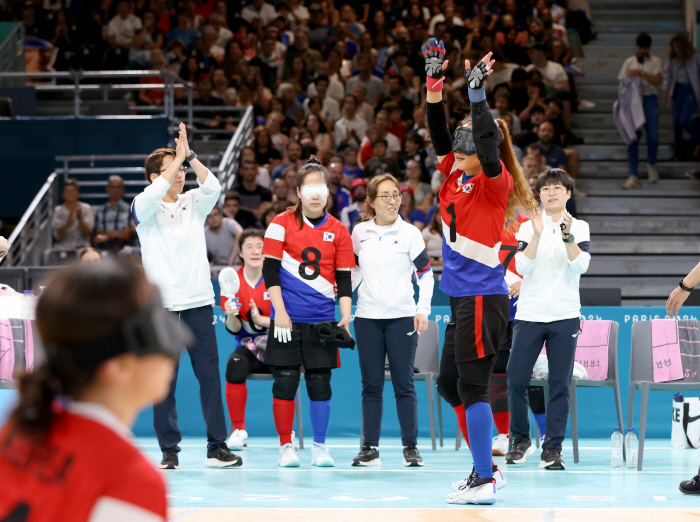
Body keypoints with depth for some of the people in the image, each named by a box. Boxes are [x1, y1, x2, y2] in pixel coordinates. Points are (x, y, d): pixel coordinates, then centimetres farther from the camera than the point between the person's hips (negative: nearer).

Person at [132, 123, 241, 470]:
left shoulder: (194, 203, 10)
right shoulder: (144, 207, 1)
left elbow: (213, 187, -9)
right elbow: (153, 194, -22)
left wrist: (189, 156, -17)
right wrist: (179, 158, -18)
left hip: (198, 302, 3)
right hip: (161, 307, -3)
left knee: (210, 375, 0)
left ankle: (217, 447, 6)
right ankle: (169, 450, 8)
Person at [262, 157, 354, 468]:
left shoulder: (338, 232, 6)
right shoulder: (282, 224, 0)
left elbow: (344, 278, 7)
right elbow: (270, 270, -2)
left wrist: (345, 316, -4)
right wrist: (279, 311, -9)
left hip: (321, 319, 2)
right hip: (288, 317, -2)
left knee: (320, 382, 2)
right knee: (285, 381, -2)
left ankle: (320, 447, 13)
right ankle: (286, 446, 8)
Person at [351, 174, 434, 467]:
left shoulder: (409, 233, -1)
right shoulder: (360, 232, 5)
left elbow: (425, 273, 1)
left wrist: (423, 310, -8)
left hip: (402, 317, -2)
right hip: (367, 318, 2)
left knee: (404, 383, -2)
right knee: (371, 384, 4)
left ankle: (410, 446, 5)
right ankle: (370, 447, 8)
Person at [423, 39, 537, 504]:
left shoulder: (495, 182, -11)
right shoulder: (457, 176, 9)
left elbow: (488, 149, -29)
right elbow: (440, 136, 11)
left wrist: (478, 95, -32)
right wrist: (435, 85, 2)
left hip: (483, 299, -9)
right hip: (464, 299, 9)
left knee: (472, 387, -8)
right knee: (449, 384, 14)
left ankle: (485, 482, -4)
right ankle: (487, 467, 22)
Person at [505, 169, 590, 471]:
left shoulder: (580, 228, 5)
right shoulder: (527, 228, 4)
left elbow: (581, 266, -9)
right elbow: (522, 267, -8)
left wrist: (567, 236, -23)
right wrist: (537, 235, -20)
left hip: (565, 316, 0)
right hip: (529, 315, 0)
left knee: (560, 384, -1)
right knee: (516, 381, -2)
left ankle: (553, 448, 5)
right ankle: (520, 439, 17)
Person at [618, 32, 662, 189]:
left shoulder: (655, 61, 6)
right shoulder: (629, 62, 10)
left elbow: (657, 81, -7)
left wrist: (641, 72, -17)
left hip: (649, 100, -1)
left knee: (653, 137, -7)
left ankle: (651, 164, 25)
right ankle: (633, 177, -6)